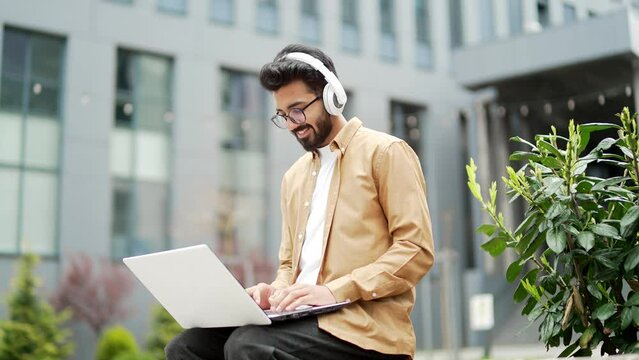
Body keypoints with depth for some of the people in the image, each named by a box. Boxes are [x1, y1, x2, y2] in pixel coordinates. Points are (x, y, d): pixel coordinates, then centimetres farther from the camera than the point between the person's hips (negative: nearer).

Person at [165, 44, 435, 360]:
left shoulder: (385, 152, 2)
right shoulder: (294, 177, 23)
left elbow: (417, 250, -8)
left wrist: (334, 291, -18)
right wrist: (276, 292, 0)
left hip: (365, 326, -6)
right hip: (304, 319, 7)